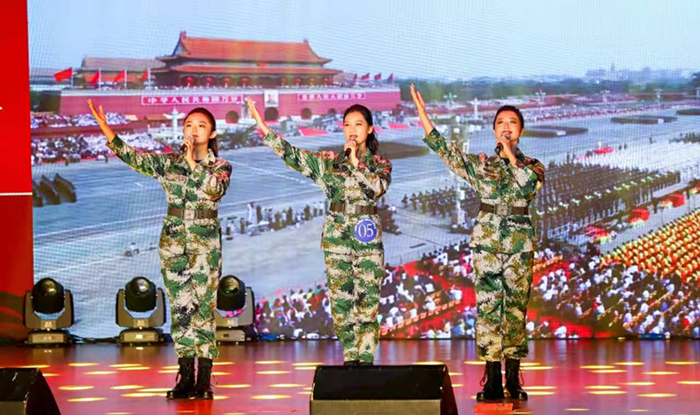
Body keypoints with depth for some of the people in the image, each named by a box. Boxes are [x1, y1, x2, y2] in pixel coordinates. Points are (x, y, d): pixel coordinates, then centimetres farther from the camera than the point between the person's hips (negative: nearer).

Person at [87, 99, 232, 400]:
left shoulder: (220, 166, 2)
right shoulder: (168, 163, 7)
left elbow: (215, 189, -20)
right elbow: (130, 156, -4)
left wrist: (193, 164, -14)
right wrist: (105, 127, -15)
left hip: (205, 243, -3)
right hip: (173, 242, 3)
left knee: (203, 307, -5)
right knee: (180, 308, 3)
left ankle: (203, 381, -4)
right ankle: (186, 378, 8)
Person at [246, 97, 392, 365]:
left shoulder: (380, 164, 6)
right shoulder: (330, 160, 9)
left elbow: (376, 188, -14)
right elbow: (292, 155, 0)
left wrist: (356, 161, -11)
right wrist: (263, 128, -8)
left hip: (368, 235, -2)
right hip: (336, 234, 2)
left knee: (367, 300, -5)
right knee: (340, 298, 0)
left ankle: (364, 359, -4)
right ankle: (350, 357, 8)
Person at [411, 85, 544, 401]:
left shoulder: (533, 167, 5)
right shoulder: (481, 164, 7)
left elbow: (528, 186, -16)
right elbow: (445, 150, -3)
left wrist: (511, 154, -13)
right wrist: (422, 113, -11)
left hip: (519, 242, -1)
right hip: (487, 241, 1)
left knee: (516, 307, 0)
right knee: (487, 307, -3)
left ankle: (513, 378, 4)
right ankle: (491, 378, 0)